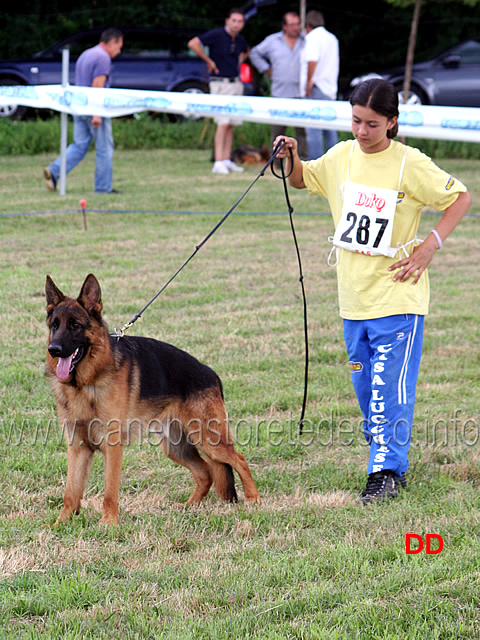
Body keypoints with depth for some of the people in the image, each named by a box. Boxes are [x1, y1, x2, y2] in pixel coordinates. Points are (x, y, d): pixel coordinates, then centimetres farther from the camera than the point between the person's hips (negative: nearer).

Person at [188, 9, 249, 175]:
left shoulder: (240, 40, 9)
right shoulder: (216, 35, -12)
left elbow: (246, 50, 33)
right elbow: (193, 43, -20)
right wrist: (209, 61, -15)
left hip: (236, 83, 7)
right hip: (220, 83, -7)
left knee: (231, 124, 7)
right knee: (223, 123, -14)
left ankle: (227, 161, 12)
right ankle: (218, 163, -15)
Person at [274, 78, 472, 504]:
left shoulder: (410, 164, -10)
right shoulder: (341, 157, 4)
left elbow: (460, 197, -3)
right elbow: (301, 180, 22)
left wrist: (430, 246, -11)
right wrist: (291, 158, -1)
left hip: (398, 295, -6)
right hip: (355, 295, 6)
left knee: (390, 386, -9)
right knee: (364, 386, 12)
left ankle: (387, 471, -5)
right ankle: (387, 453, 27)